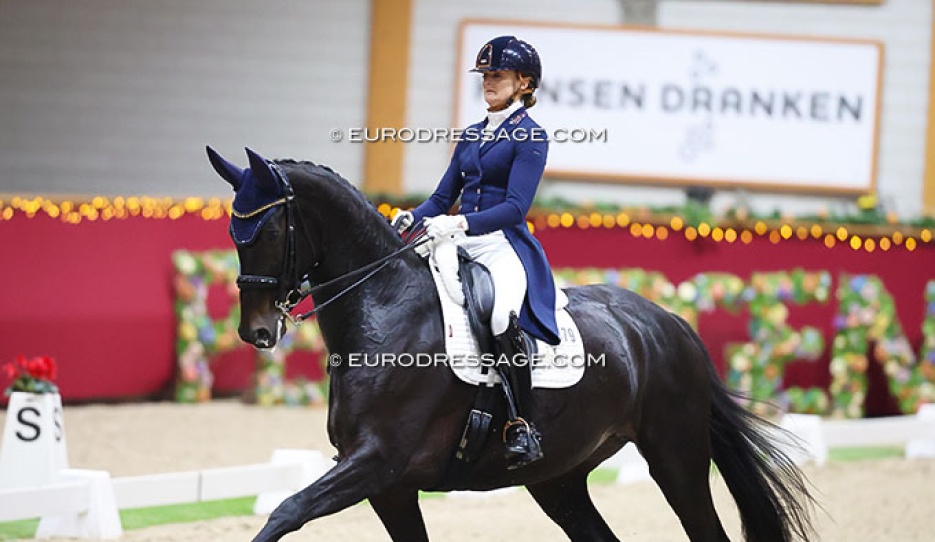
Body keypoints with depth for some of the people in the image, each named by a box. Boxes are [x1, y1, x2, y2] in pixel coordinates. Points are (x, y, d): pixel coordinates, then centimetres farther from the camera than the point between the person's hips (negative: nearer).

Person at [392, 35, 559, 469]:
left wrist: (460, 223, -26)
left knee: (502, 317, -37)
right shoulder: (471, 136, 19)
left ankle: (521, 425, -27)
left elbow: (515, 208, -13)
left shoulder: (530, 137, -2)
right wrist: (411, 219, -2)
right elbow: (443, 199, 19)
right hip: (460, 249, 8)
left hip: (505, 246, -8)